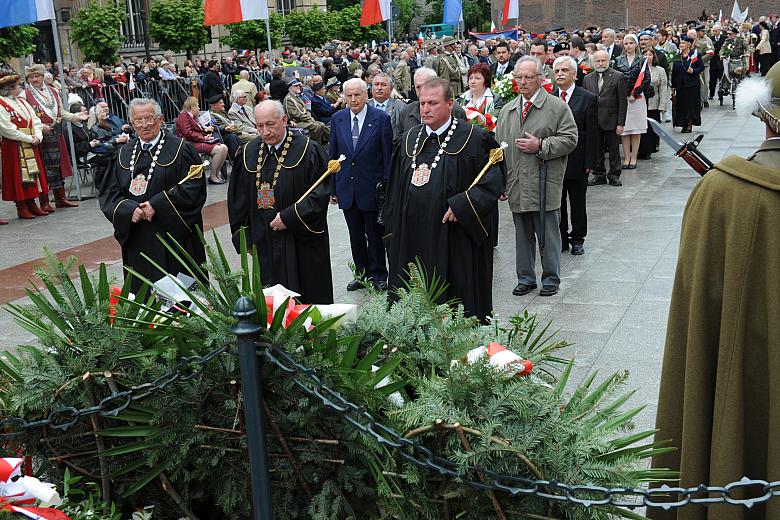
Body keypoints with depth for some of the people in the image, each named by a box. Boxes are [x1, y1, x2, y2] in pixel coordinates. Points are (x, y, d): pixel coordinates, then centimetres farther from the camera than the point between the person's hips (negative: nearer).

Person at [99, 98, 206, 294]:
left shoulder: (180, 149, -3)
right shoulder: (125, 153, 10)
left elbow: (193, 187, -13)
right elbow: (109, 193, 8)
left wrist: (157, 204, -18)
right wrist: (130, 209, -12)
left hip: (173, 234, -4)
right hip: (137, 240, 4)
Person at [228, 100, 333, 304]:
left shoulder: (308, 150, -9)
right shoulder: (249, 152, 6)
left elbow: (321, 192, -13)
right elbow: (238, 199, 11)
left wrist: (289, 217, -18)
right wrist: (244, 236, 7)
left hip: (300, 242, -4)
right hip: (263, 243, 4)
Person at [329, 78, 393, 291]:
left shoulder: (381, 118, -7)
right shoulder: (337, 119, 4)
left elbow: (387, 154, -4)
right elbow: (332, 154, 9)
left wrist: (386, 185, -6)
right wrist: (331, 186, 7)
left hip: (372, 188, -4)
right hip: (347, 188, 4)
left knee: (375, 235, 7)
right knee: (355, 236, 13)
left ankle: (378, 276, 20)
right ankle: (361, 274, 25)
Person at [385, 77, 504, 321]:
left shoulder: (474, 138, -5)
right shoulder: (410, 138, 12)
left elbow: (494, 180, -10)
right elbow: (396, 188, 16)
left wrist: (461, 206, -19)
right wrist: (393, 231, 12)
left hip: (454, 240, -5)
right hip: (411, 239, 5)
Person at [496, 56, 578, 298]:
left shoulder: (557, 107, -2)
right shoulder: (507, 110, 13)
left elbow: (569, 139, -6)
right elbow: (499, 146, 14)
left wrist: (541, 146, -16)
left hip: (545, 185, -4)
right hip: (517, 185, 5)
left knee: (548, 234, 3)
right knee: (523, 235, 12)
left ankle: (551, 279, 16)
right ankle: (525, 278, 23)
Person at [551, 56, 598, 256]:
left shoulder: (588, 99, -4)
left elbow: (592, 134, -5)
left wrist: (589, 163, -10)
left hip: (577, 162, -2)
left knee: (578, 203, 10)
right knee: (556, 202, 9)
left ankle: (577, 239, 23)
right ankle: (560, 238, 21)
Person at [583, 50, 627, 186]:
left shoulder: (618, 77, -1)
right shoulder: (588, 78, 10)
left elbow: (623, 102, -3)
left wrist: (620, 123, -9)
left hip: (611, 120, -3)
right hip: (593, 122, 3)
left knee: (613, 149, 4)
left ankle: (614, 175, 13)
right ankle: (599, 175, 17)